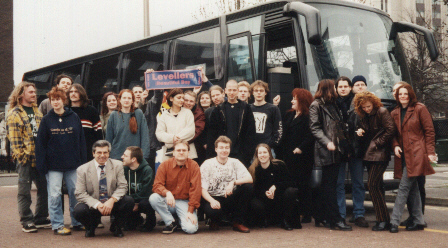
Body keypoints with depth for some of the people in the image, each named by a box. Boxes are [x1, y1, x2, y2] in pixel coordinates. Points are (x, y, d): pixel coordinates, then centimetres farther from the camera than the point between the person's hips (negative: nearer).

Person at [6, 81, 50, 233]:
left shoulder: (36, 111, 17)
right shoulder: (14, 114, -4)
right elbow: (13, 138, -9)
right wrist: (20, 155, -14)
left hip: (40, 157, 6)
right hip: (25, 158, -6)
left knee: (44, 188, 9)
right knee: (24, 190, 1)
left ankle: (40, 219, 20)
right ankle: (26, 222, 9)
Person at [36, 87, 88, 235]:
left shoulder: (74, 117, 5)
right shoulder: (46, 120, 2)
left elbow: (81, 140, 6)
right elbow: (40, 143, 1)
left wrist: (83, 161, 0)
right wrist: (42, 165, -6)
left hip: (73, 164, 1)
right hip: (53, 165, -1)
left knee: (76, 192, 5)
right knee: (54, 195, 0)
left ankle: (77, 222, 17)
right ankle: (57, 225, 9)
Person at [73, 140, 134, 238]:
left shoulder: (117, 165, 1)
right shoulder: (82, 170, -5)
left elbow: (122, 187, -4)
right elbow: (80, 194, -10)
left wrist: (112, 200, -24)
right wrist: (97, 205, -24)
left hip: (112, 204, 1)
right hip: (93, 206, -1)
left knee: (129, 201, -27)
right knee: (78, 211, -32)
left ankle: (116, 227, 3)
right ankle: (91, 226, 7)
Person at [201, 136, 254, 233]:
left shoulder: (235, 163, 5)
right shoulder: (207, 165, -3)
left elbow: (250, 179, -9)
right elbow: (202, 189, -11)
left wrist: (233, 182, -26)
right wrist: (212, 201, -31)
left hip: (231, 199, 3)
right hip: (214, 198, -3)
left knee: (248, 187, -21)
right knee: (211, 210, -38)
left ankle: (238, 222, -9)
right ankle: (215, 221, 5)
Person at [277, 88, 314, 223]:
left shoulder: (308, 117, -6)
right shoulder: (289, 115, 19)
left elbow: (310, 136, -15)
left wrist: (301, 148, -20)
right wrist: (281, 153, 10)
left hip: (302, 157, -7)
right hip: (288, 156, 7)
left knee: (302, 184, -2)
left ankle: (307, 214, 6)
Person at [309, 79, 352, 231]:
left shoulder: (332, 105, 21)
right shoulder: (316, 106, -3)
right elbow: (315, 128, -11)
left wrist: (341, 142, 12)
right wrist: (327, 142, -22)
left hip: (335, 150, 8)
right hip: (325, 151, -8)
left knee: (328, 185, 10)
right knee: (329, 185, -6)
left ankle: (320, 217, 18)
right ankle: (335, 220, -6)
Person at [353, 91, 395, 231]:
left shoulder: (382, 112, -8)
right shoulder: (364, 116, 15)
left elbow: (390, 130, -14)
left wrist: (377, 143, -11)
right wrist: (361, 131, -1)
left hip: (380, 154, -8)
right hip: (369, 154, 8)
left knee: (373, 185, -13)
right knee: (375, 186, 9)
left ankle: (383, 220, -7)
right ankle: (382, 219, 15)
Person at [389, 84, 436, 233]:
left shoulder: (419, 109, -1)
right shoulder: (395, 113, 14)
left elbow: (429, 131, -2)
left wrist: (430, 152, -8)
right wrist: (395, 146, 1)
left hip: (416, 154, -6)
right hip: (404, 154, 6)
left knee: (404, 187, -10)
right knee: (412, 189, 9)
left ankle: (394, 221, -9)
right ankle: (418, 221, 16)